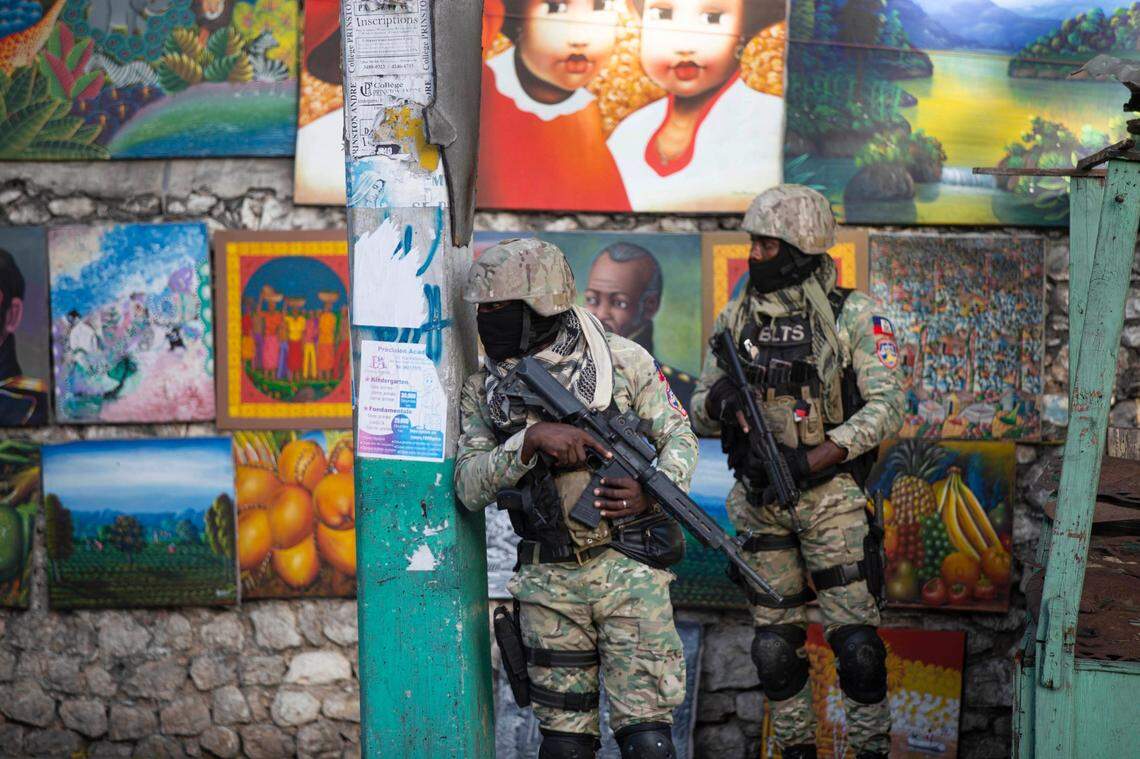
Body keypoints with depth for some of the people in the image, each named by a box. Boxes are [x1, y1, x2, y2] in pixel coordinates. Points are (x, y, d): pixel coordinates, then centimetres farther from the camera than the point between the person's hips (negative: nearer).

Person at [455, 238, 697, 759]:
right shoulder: (483, 389, 3)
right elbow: (470, 487, -6)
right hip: (549, 583, 2)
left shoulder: (621, 359, -3)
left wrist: (652, 494, -16)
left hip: (629, 573, -2)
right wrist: (531, 439, -22)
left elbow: (679, 436, 4)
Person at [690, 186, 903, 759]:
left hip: (829, 494, -4)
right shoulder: (736, 317, 6)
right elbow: (698, 415, 10)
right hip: (758, 502, 4)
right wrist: (719, 401, -15)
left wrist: (809, 461, -21)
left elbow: (886, 405, -12)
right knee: (775, 644, 9)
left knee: (854, 640, -5)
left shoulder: (854, 315, -6)